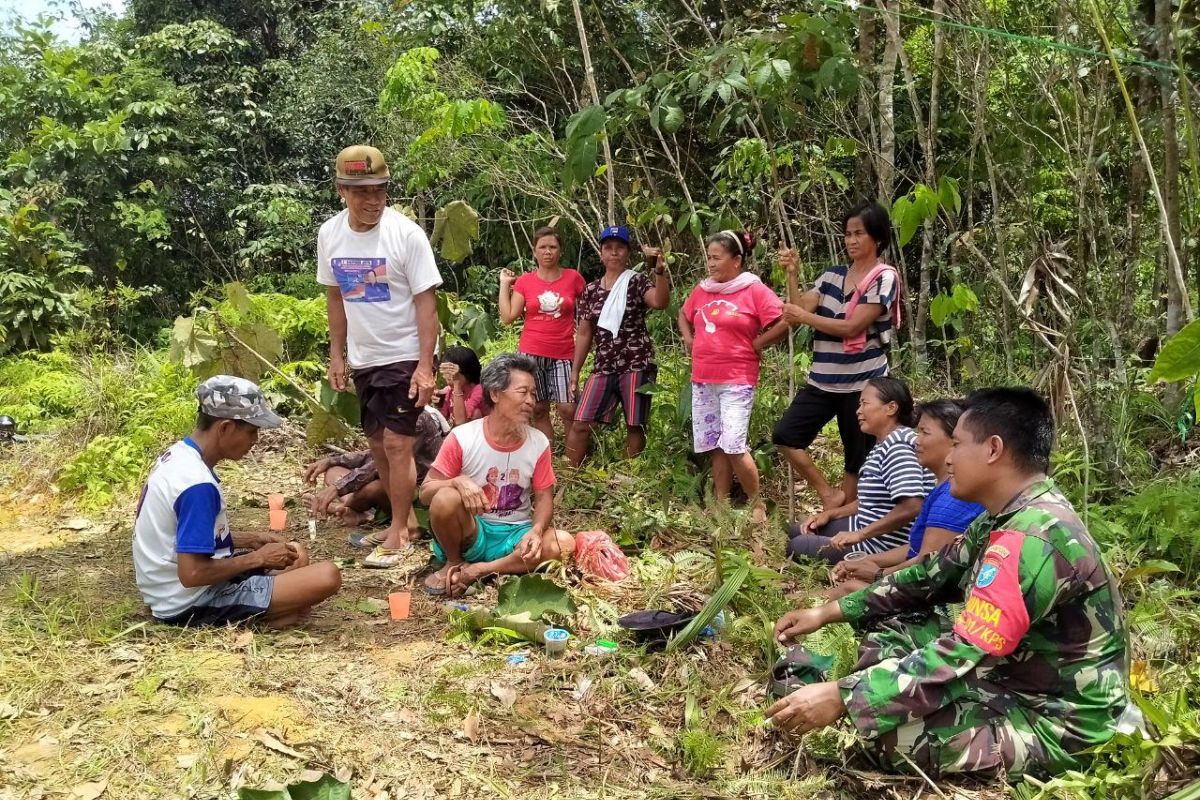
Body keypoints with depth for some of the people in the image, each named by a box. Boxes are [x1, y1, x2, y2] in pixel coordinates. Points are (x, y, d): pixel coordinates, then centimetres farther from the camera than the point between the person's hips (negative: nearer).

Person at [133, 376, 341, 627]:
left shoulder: (177, 454, 5)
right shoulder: (198, 485, -25)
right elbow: (192, 574, -26)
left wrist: (253, 539, 9)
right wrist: (257, 559, -13)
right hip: (191, 605, -10)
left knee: (295, 556, 23)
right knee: (327, 577, -20)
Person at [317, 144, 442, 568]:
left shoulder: (406, 233, -16)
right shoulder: (330, 234, -1)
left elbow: (425, 302, -16)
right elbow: (335, 297, 11)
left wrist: (425, 365, -20)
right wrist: (336, 354, 10)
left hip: (405, 357, -6)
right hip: (363, 359, 6)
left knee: (397, 444, -6)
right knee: (378, 445, 14)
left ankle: (398, 532, 8)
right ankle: (403, 521, 30)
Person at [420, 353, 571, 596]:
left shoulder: (539, 443, -6)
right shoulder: (462, 438, -13)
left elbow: (544, 497, -1)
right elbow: (425, 492, -9)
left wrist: (536, 531, -23)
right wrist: (458, 481, -31)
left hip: (515, 533, 3)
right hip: (470, 533, -2)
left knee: (563, 543, -26)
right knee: (445, 499, -33)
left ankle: (477, 571, -16)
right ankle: (455, 563, -5)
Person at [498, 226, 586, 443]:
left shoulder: (574, 278, 2)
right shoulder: (524, 281, 4)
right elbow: (507, 317, -1)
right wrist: (504, 284, 1)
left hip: (563, 355, -1)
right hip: (531, 354, 1)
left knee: (567, 409, -7)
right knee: (538, 410, 6)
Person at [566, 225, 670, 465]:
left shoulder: (636, 282, -1)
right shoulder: (591, 290, 12)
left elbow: (661, 302, -22)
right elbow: (584, 333, 15)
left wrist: (659, 271, -36)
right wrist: (575, 371, 11)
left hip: (636, 365, -4)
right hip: (603, 367, 4)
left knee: (635, 426, 0)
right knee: (580, 424, -1)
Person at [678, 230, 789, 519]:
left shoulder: (754, 290, -8)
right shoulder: (702, 290, 10)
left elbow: (784, 323, -12)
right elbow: (683, 316, 28)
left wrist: (755, 346, -7)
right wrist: (689, 341, 13)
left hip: (737, 381, -6)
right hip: (702, 380, 6)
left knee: (733, 445, -13)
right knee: (714, 445, 9)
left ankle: (757, 506, 1)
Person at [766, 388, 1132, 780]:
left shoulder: (1032, 540, -29)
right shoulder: (1010, 515, 3)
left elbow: (960, 654, -32)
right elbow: (929, 577, 10)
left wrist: (842, 698, -29)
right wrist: (828, 612, 5)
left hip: (1057, 722, -9)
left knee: (891, 732, -25)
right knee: (887, 626, 6)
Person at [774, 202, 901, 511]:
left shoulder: (884, 277, -8)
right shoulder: (832, 276, 9)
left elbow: (852, 327, -17)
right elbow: (798, 312, 1)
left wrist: (804, 317, -11)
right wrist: (791, 274, -9)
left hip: (862, 383, -6)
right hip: (823, 381, 6)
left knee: (857, 460, 4)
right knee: (786, 435, -5)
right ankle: (829, 494, 9)